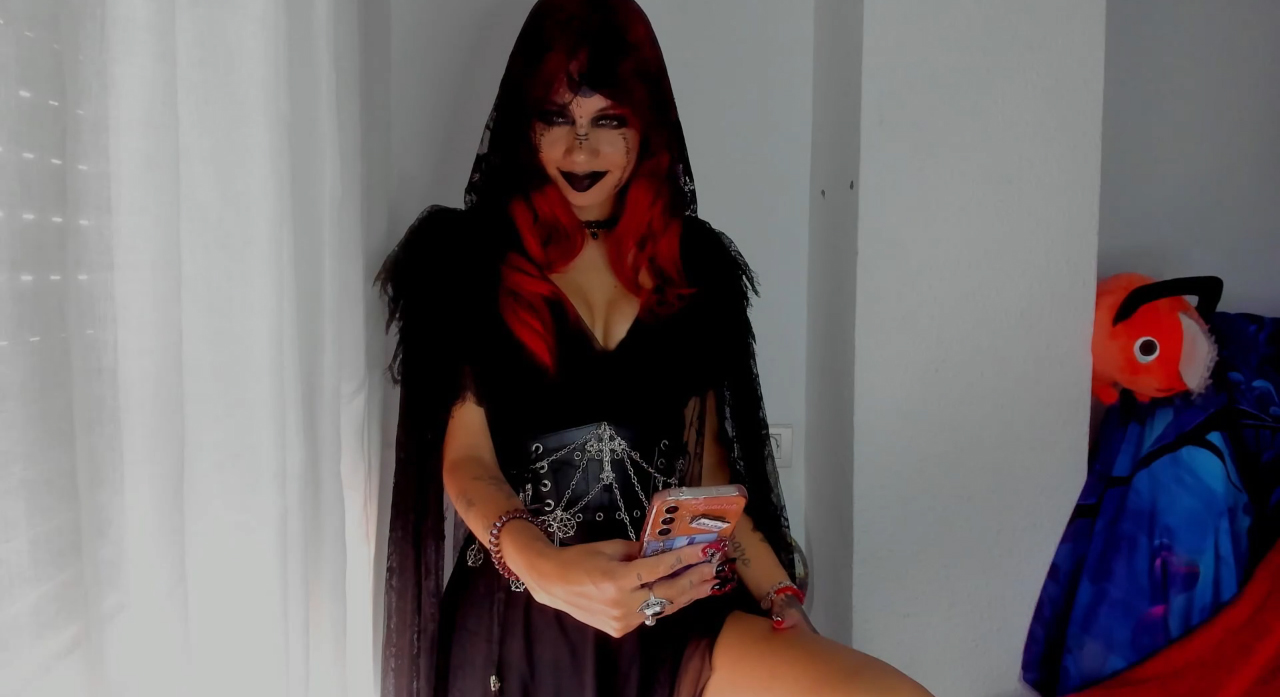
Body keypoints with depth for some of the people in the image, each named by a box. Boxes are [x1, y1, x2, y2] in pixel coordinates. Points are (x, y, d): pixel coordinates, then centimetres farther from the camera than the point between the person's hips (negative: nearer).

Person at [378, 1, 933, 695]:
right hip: (522, 617, -2)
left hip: (672, 608, 2)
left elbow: (706, 459, 11)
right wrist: (548, 570, -24)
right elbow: (466, 459, -5)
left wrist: (782, 599, -3)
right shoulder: (469, 258, 2)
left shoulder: (693, 264, 10)